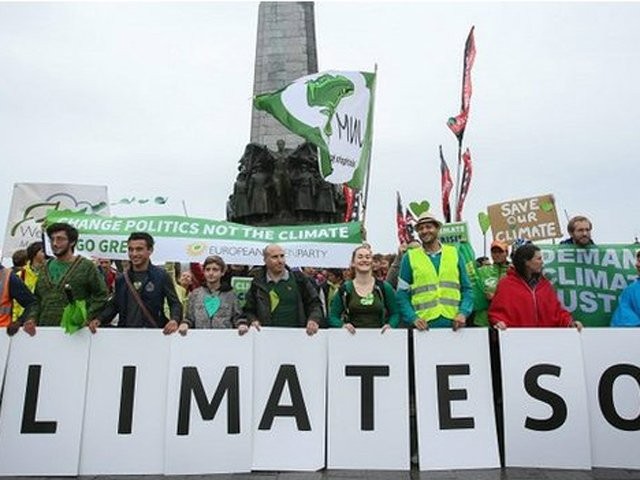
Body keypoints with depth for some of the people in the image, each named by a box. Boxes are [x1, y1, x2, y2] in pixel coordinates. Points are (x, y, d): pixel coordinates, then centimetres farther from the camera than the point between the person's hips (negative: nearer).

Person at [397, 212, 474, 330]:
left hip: (453, 324, 2)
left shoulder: (454, 253, 10)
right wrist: (413, 318, -11)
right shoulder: (410, 257, 5)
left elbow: (467, 289, 11)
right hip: (425, 326, -1)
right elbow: (402, 294, 3)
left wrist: (463, 313, -5)